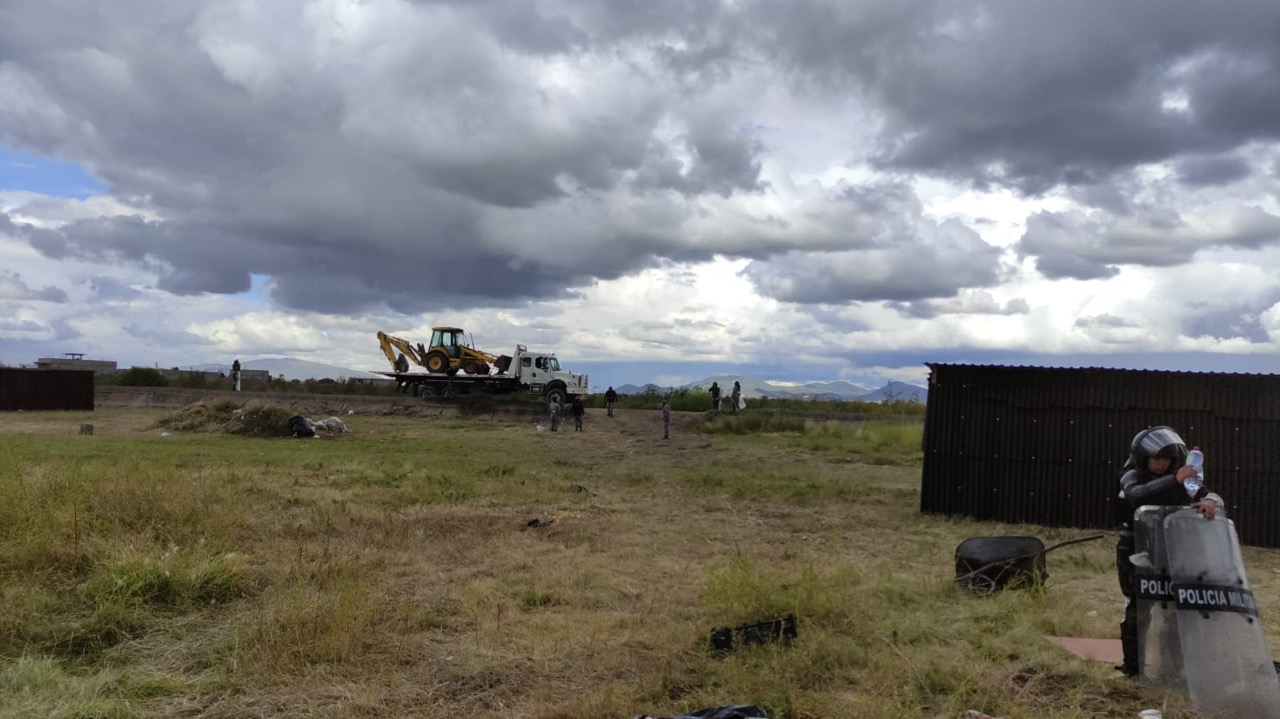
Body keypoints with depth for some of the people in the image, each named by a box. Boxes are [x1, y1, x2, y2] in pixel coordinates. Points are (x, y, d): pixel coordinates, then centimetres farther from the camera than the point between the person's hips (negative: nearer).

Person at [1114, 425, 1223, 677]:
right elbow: (1137, 495, -35)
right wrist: (1173, 481, -46)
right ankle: (1133, 666, 5)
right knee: (1137, 607, -6)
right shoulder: (1132, 476, -11)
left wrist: (1210, 501, -35)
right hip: (1135, 552, -5)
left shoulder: (1177, 477, 3)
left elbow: (1210, 495, -10)